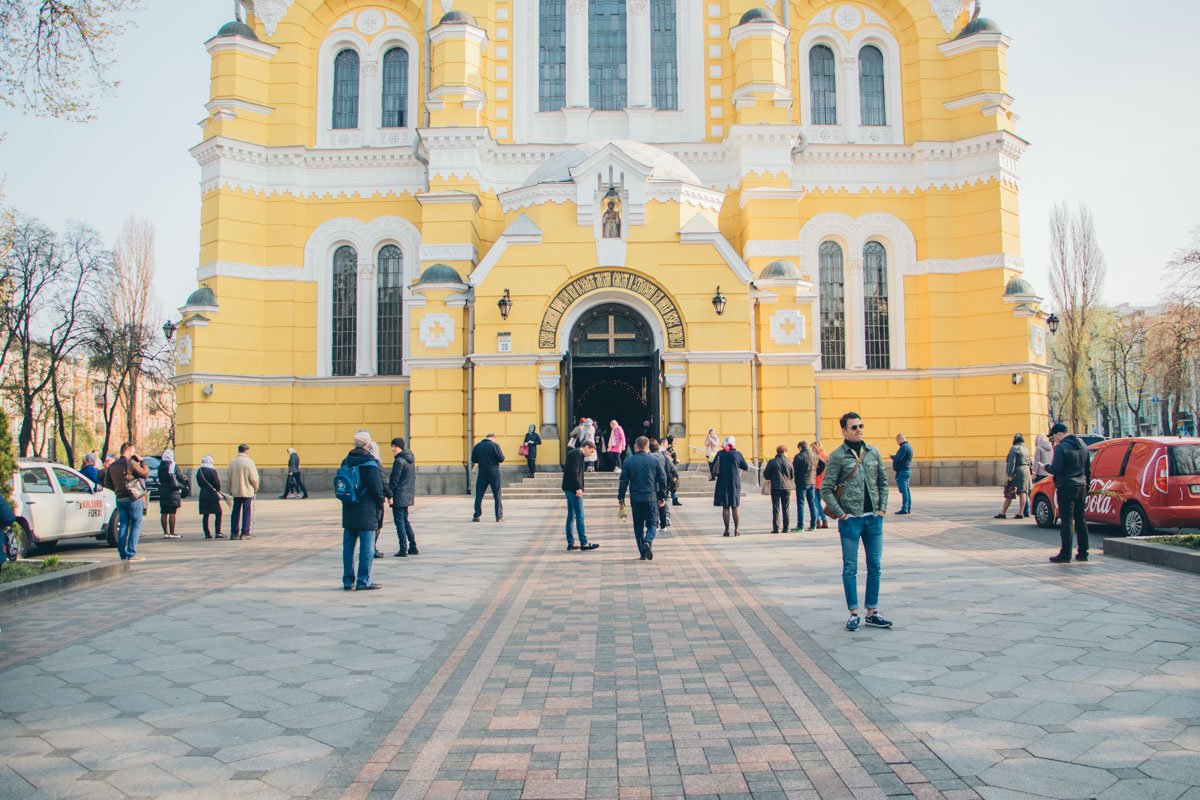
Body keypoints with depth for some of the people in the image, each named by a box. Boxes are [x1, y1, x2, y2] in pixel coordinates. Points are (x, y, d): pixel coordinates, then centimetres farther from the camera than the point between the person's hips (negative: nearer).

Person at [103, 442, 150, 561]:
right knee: (136, 525, -1)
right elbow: (145, 474, -8)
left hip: (120, 499, 7)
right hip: (134, 498, -7)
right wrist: (141, 461, 1)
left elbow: (107, 484, 15)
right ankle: (131, 554, -7)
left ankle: (123, 554, 9)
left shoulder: (112, 466, 11)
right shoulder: (131, 463, -11)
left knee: (123, 525, 10)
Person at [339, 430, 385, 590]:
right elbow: (377, 487, -14)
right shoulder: (369, 462, -13)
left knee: (348, 547, 11)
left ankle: (348, 580, 15)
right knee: (367, 548, 0)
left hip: (348, 512, 7)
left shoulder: (345, 461, 9)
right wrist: (380, 504, 1)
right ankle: (363, 581, 2)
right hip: (366, 512, -7)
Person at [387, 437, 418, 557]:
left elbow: (394, 480, -17)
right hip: (408, 496, 9)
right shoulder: (411, 459, 12)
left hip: (399, 497, -9)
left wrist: (390, 495, -12)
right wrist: (413, 494, 21)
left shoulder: (399, 461, -15)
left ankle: (403, 549, -1)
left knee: (400, 522, -2)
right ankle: (413, 547, 18)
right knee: (405, 521, 17)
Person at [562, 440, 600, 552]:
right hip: (574, 489, -10)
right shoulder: (578, 454, -11)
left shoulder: (573, 453, 19)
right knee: (580, 516, -7)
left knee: (571, 516, 11)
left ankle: (570, 543, 13)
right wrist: (578, 487, -21)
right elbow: (574, 472, -21)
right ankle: (584, 543, -5)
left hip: (568, 488, 10)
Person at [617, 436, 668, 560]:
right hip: (651, 497, -1)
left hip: (635, 498, 1)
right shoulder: (655, 461, 1)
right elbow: (662, 479, 3)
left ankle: (643, 553, 9)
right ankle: (648, 542, -20)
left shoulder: (628, 461, 1)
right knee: (652, 523, 8)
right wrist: (662, 497, 11)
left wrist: (621, 498, 8)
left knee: (638, 525, 10)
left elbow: (623, 481, 1)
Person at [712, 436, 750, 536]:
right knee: (735, 507, 9)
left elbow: (713, 467, 3)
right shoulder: (737, 454, -5)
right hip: (734, 483, 0)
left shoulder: (719, 453, -1)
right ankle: (737, 529, 6)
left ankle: (727, 529, 1)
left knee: (725, 507, 4)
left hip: (722, 483, 1)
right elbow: (746, 467, 5)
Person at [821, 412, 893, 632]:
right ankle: (853, 614, 12)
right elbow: (826, 489, -8)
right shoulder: (837, 456, -7)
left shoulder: (873, 452, 7)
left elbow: (883, 481, 15)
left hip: (874, 519, 5)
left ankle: (872, 613, 19)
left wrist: (882, 507, 5)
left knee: (875, 567, 9)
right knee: (850, 568, 3)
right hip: (850, 520, -5)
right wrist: (841, 514, -11)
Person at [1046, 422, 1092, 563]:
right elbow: (1088, 469, 17)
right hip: (1081, 487, 8)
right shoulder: (1082, 445, 12)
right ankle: (1082, 553, 17)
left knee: (1066, 521, -5)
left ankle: (1065, 554, -4)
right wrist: (1087, 485, 23)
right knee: (1081, 520, 13)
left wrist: (1046, 467, 1)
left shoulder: (1061, 447, -15)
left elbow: (1056, 469, -19)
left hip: (1066, 488, -8)